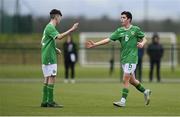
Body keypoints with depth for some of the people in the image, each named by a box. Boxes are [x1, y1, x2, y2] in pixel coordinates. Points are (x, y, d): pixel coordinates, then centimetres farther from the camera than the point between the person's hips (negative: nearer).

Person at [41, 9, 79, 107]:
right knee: (51, 78, -9)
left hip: (46, 57, 10)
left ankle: (44, 101, 10)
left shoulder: (48, 27, 18)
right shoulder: (50, 27, -13)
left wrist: (55, 49, 16)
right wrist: (72, 30, -29)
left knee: (47, 78, 10)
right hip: (50, 58, -10)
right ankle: (50, 102, -10)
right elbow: (59, 37, -29)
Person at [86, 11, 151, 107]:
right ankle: (145, 91, 34)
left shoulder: (135, 29, -2)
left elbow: (144, 39, 8)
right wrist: (94, 44, -5)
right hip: (123, 58, 5)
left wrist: (142, 43, -15)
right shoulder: (119, 31, 8)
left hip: (132, 58, -5)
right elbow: (108, 40, 3)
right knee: (131, 80, 13)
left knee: (125, 79, -11)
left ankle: (123, 101, -7)